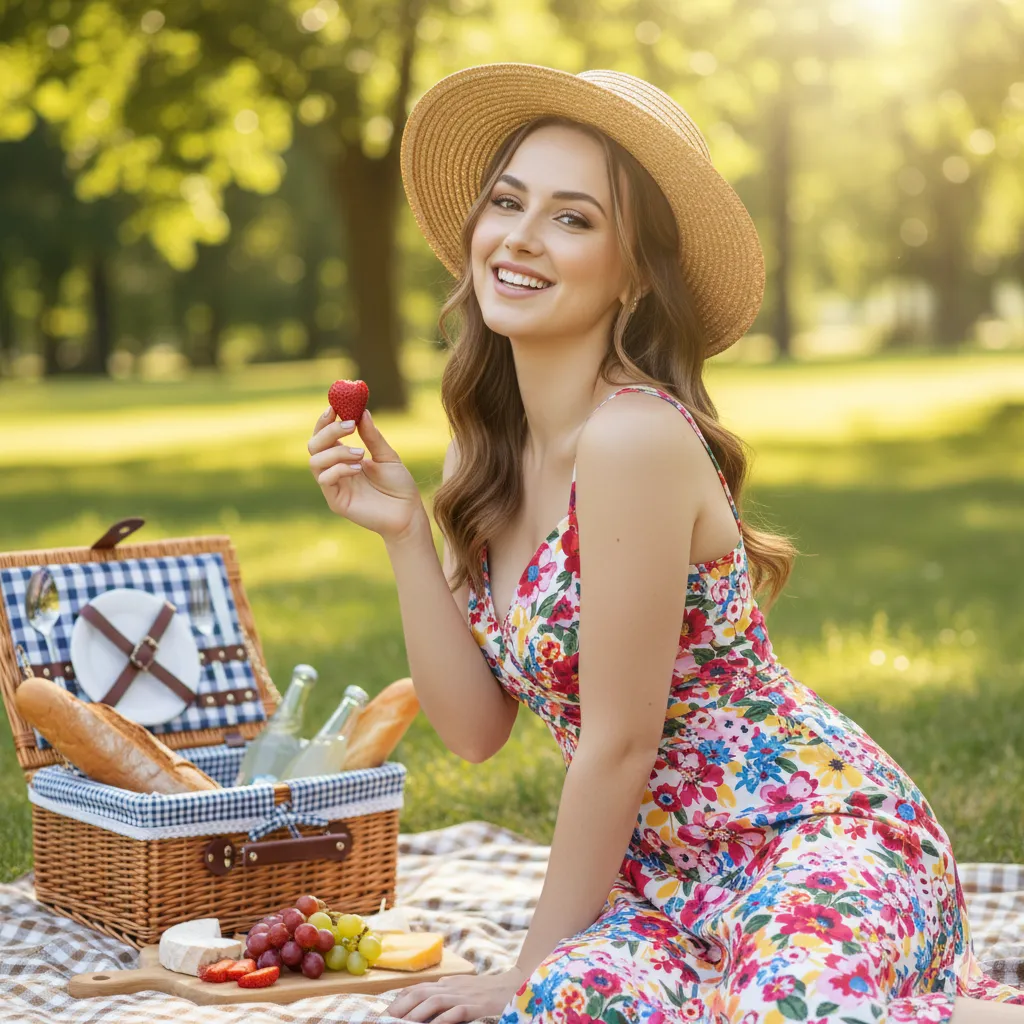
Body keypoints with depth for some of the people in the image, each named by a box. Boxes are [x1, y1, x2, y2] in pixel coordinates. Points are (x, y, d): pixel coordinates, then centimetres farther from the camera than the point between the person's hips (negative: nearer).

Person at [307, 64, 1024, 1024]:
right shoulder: (488, 450, 6)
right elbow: (474, 726, 5)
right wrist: (403, 532, -6)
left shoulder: (636, 434, -19)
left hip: (822, 836, -7)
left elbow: (618, 743, -15)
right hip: (673, 872, 8)